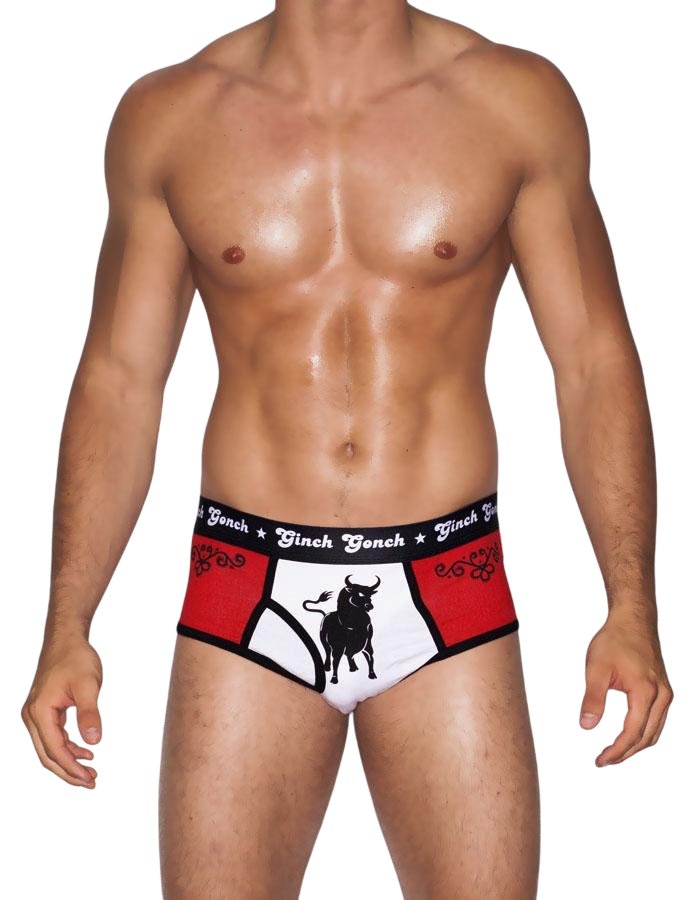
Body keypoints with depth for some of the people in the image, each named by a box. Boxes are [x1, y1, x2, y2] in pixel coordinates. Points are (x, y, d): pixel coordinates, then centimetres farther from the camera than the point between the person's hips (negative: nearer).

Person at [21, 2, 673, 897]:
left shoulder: (518, 99, 0)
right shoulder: (166, 117, 2)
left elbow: (594, 361, 2)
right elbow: (118, 381, 5)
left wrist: (632, 608, -4)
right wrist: (68, 630, 2)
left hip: (446, 592, 0)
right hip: (248, 594, 1)